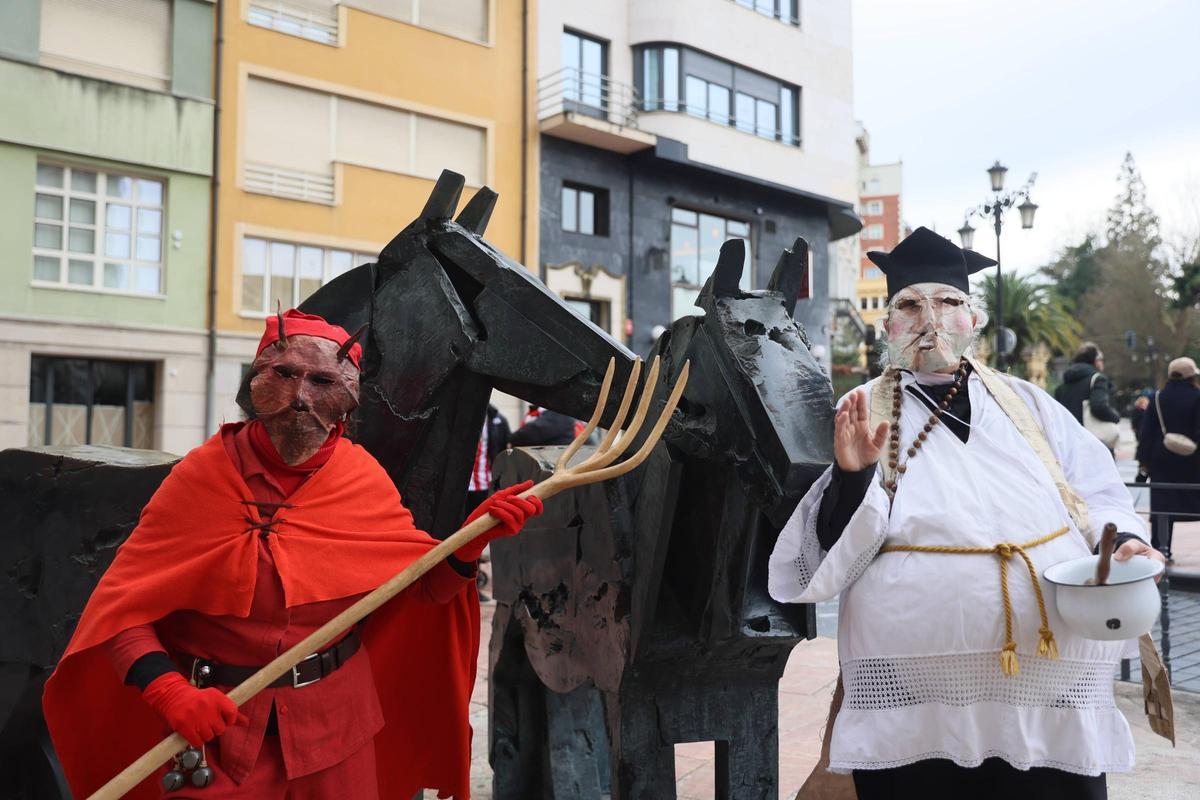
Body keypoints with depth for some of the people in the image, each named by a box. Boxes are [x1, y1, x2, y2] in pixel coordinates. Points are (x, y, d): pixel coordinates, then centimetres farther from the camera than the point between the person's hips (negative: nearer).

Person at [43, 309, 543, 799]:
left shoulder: (362, 478, -5)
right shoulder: (203, 476, -12)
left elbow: (425, 585, 1)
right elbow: (121, 610, -11)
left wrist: (473, 539, -17)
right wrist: (171, 692, -26)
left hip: (337, 724, 3)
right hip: (219, 723, -2)